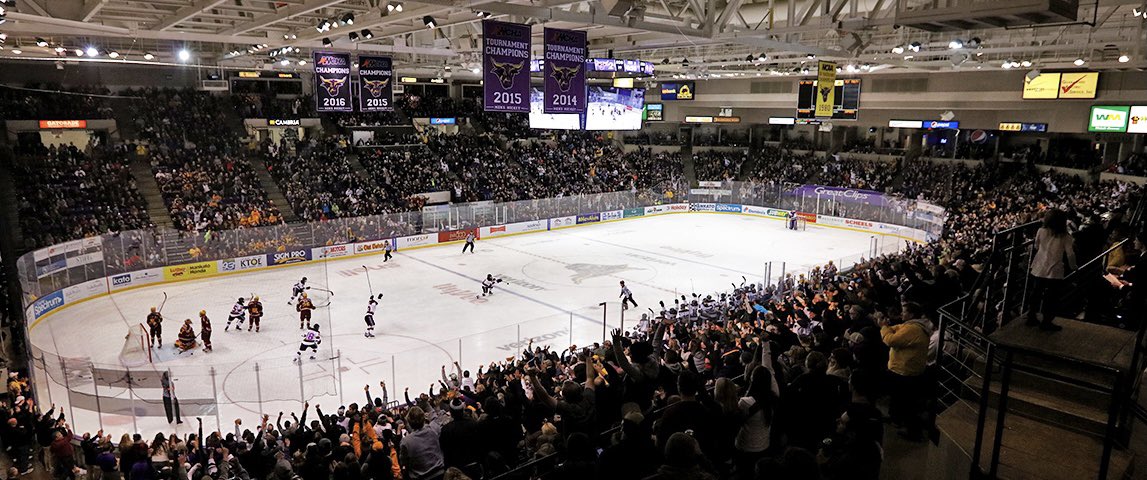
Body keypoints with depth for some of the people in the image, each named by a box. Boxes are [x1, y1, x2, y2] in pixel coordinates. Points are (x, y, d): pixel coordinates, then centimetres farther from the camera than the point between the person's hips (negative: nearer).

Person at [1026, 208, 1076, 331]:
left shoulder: (1041, 231, -5)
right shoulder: (1065, 237, -12)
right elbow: (1070, 254, -9)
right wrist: (1073, 266, 7)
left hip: (1039, 269, 3)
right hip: (1054, 271, -3)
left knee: (1036, 294, 16)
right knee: (1051, 298, 9)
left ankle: (1031, 318, 24)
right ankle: (1046, 322, 12)